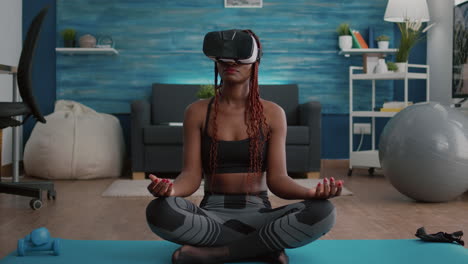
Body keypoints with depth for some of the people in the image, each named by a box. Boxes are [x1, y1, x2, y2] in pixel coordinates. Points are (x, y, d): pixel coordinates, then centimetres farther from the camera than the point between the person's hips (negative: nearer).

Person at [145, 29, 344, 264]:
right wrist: (171, 189, -28)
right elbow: (191, 175, -4)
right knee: (160, 211, -33)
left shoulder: (272, 113, 4)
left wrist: (310, 192, -24)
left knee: (322, 212, -28)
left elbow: (277, 178, -2)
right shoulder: (197, 112, 4)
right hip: (212, 214, 0)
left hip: (258, 213, 1)